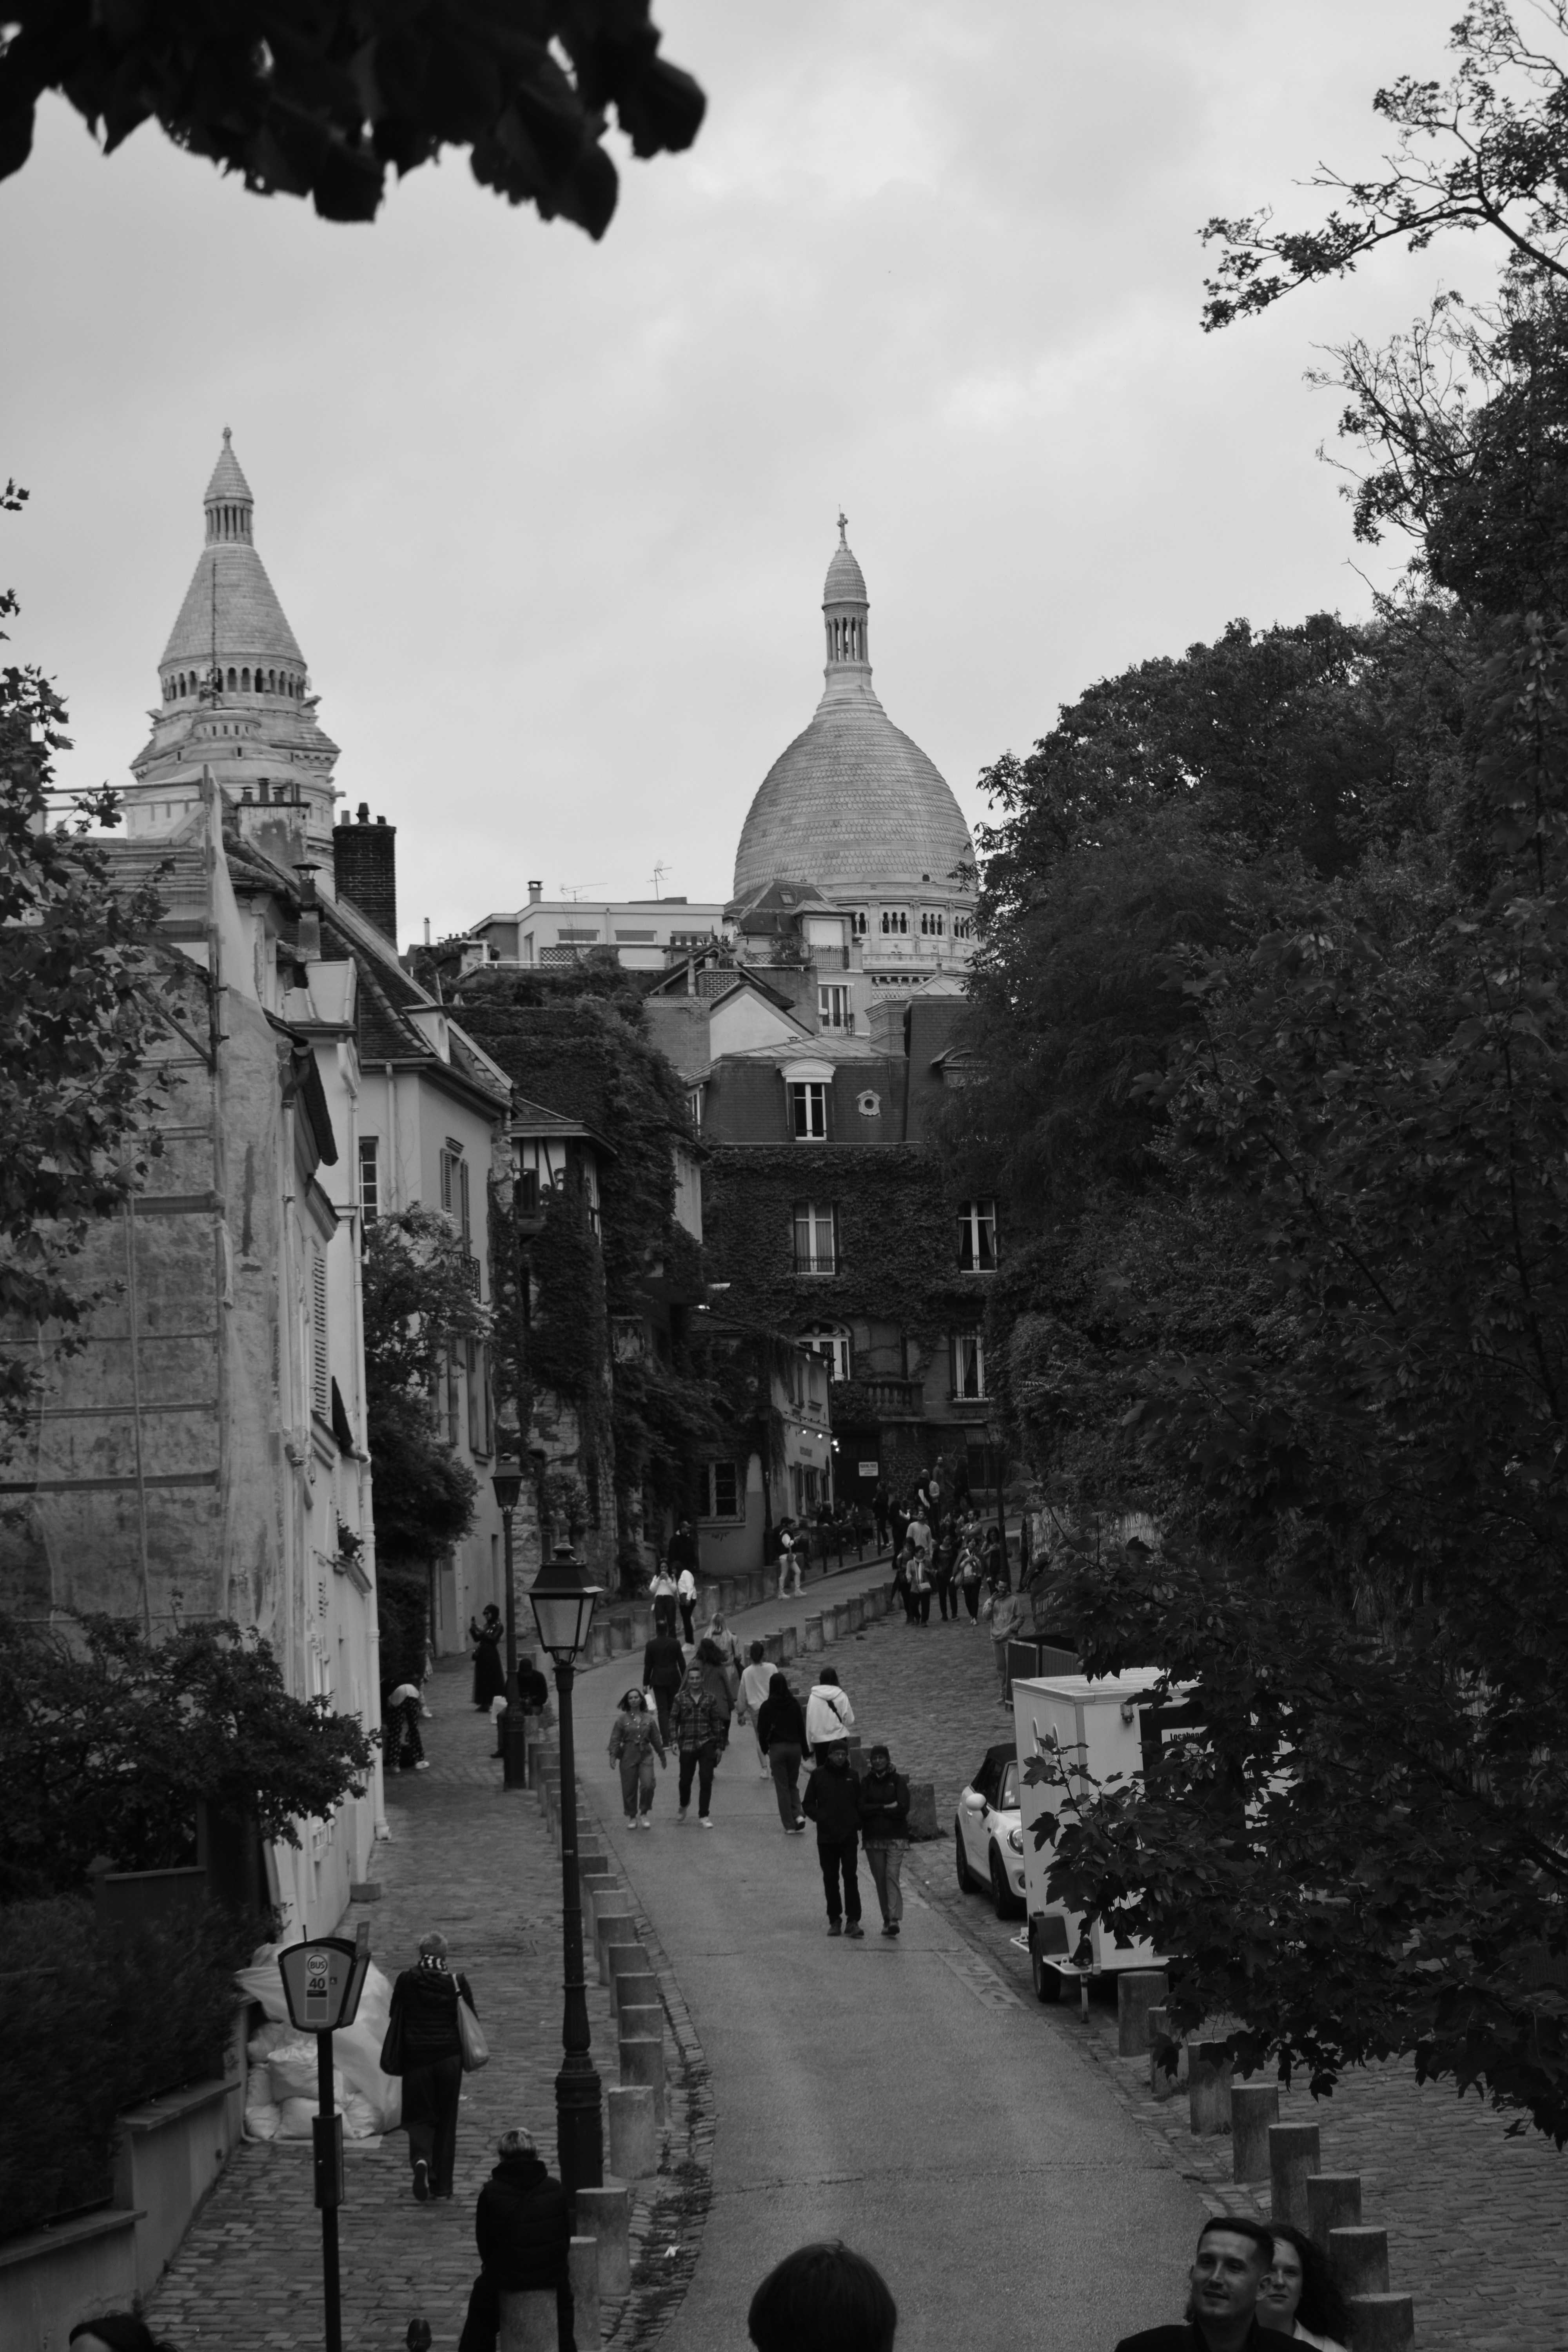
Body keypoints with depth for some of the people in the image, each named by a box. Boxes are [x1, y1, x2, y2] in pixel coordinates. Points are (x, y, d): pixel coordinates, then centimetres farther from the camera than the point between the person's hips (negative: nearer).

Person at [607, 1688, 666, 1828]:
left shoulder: (649, 1720, 6)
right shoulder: (622, 1719, 0)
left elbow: (656, 1739, 14)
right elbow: (615, 1739, -1)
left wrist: (662, 1756, 20)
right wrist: (613, 1755, -12)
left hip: (646, 1755, 1)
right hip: (628, 1756, -1)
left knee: (648, 1785, -13)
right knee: (629, 1788, 2)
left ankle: (644, 1814, 6)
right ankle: (632, 1817, 17)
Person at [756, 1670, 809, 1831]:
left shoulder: (767, 1706, -7)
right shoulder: (794, 1704, 0)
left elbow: (762, 1730, -3)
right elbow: (802, 1728, 5)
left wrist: (765, 1749, 12)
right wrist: (804, 1750, 13)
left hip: (777, 1748, -3)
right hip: (795, 1747, 3)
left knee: (782, 1787, 5)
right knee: (793, 1784, 17)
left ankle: (790, 1824, 4)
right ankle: (798, 1815, -6)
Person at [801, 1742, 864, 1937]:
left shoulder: (853, 1777, 7)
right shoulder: (818, 1775, 4)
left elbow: (861, 1804, 13)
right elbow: (808, 1804, 7)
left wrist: (857, 1822, -4)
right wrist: (819, 1817, -11)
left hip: (849, 1835, 0)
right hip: (826, 1836, 0)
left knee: (850, 1877, -8)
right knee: (830, 1879, 5)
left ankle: (853, 1921, -8)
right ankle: (835, 1920, 14)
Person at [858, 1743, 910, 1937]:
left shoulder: (898, 1781, 2)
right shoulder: (866, 1783, 8)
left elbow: (903, 1809, -9)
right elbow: (862, 1809, -4)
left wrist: (875, 1810, -8)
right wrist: (887, 1808, -12)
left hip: (896, 1837, -3)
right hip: (873, 1838, 3)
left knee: (892, 1876, -15)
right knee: (880, 1881, 4)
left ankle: (894, 1919, -23)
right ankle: (887, 1920, 12)